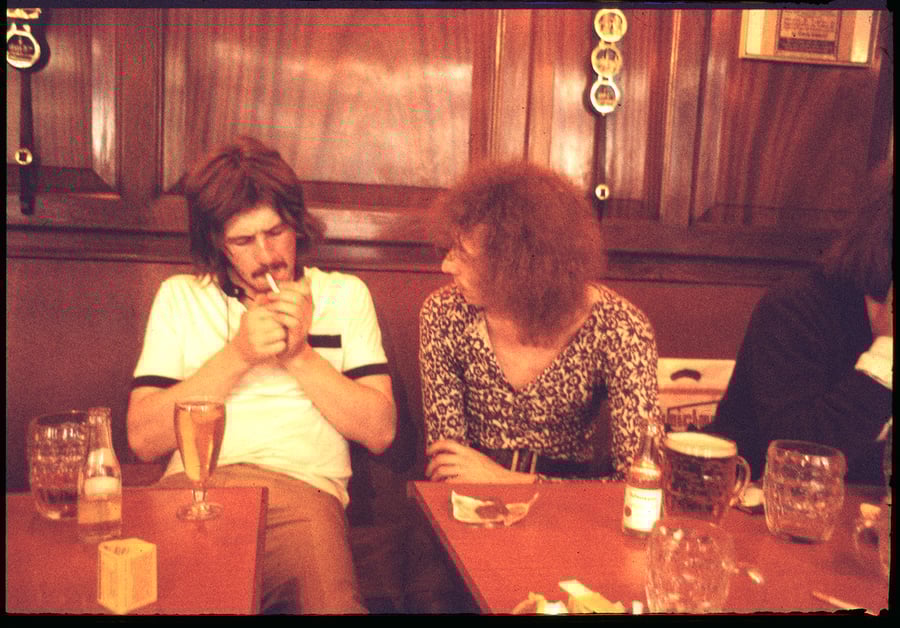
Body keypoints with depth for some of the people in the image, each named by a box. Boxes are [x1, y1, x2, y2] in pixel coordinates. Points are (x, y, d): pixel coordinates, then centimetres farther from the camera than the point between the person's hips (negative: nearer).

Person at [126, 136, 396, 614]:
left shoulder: (344, 294, 15)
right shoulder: (179, 296, 15)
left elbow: (380, 431, 6)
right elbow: (143, 439, 4)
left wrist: (300, 355, -3)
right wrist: (236, 355, -5)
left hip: (301, 490, -1)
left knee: (333, 602, -32)